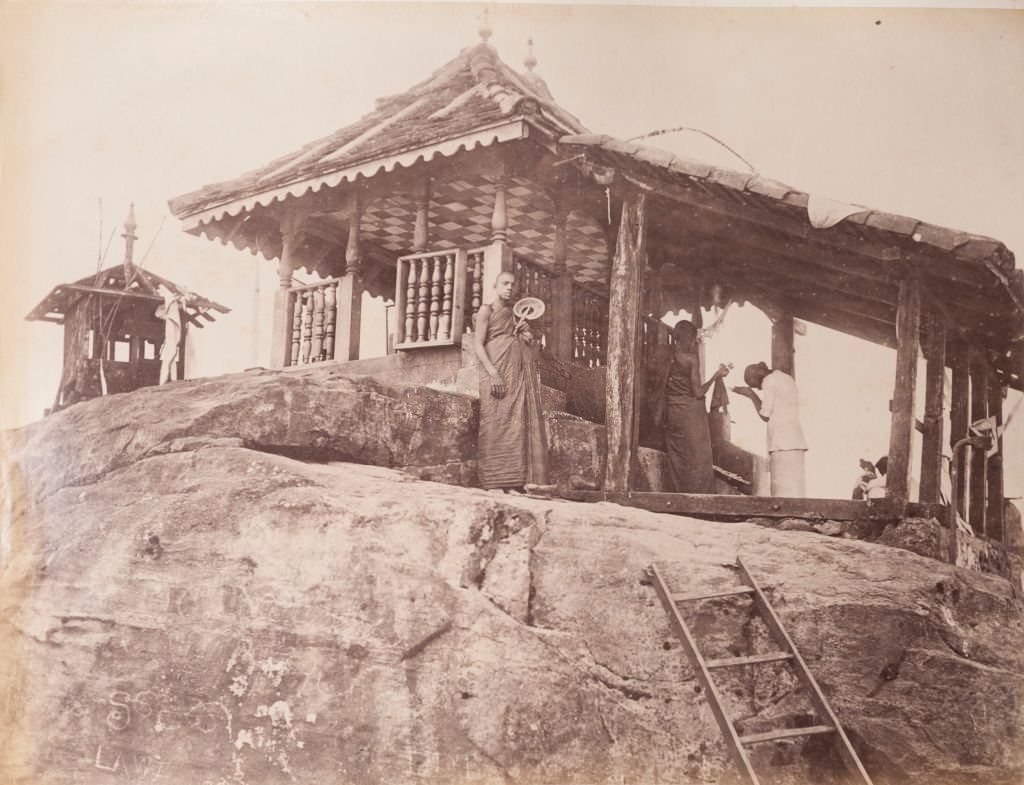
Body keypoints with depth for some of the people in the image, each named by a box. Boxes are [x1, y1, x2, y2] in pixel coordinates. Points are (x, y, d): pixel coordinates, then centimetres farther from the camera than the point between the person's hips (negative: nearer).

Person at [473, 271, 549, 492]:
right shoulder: (487, 310, 5)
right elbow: (478, 345, -5)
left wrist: (527, 336, 6)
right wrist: (493, 373, -18)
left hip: (521, 372, 6)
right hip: (497, 372, -6)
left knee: (522, 423, -2)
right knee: (498, 423, -11)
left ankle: (515, 482, -4)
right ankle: (495, 483, -12)